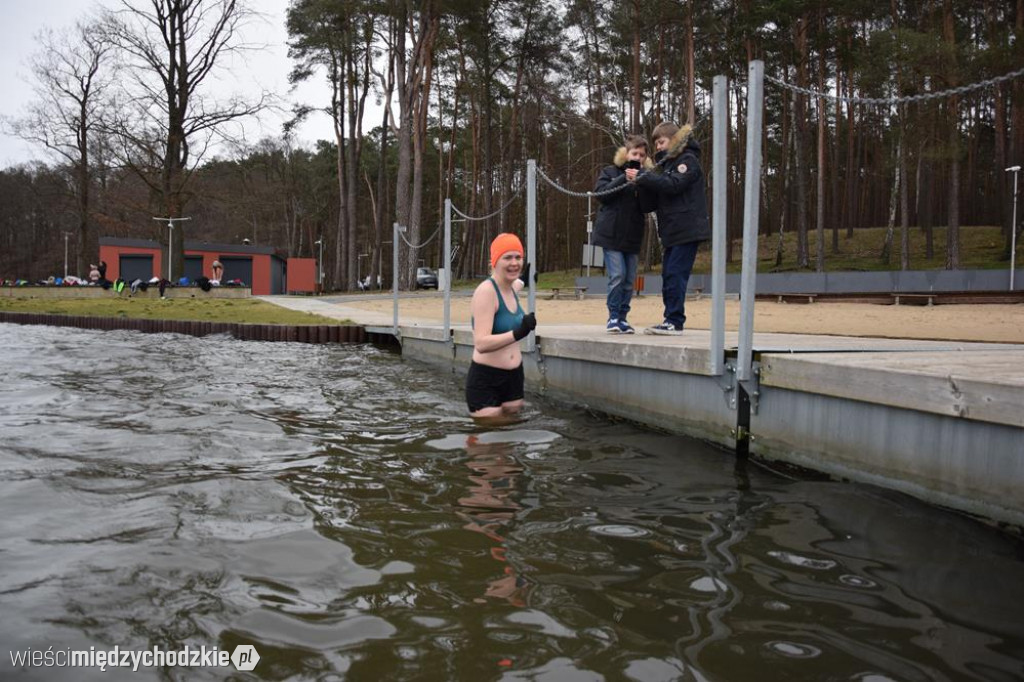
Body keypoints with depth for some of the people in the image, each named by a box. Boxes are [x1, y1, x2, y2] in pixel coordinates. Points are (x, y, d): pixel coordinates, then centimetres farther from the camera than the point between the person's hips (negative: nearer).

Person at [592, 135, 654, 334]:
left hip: (632, 235, 3)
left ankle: (622, 317, 13)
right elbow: (600, 193, -11)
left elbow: (648, 206, -3)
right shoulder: (611, 172, 5)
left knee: (630, 279, 4)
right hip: (611, 233, -3)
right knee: (617, 276, -10)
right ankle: (613, 317, 0)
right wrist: (623, 179, -18)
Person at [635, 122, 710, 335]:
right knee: (668, 276, 6)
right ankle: (671, 321, 9)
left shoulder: (688, 159, -3)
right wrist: (644, 179, 4)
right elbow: (657, 196, 20)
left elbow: (673, 184, -20)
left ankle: (675, 322, -12)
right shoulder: (667, 162, 24)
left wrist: (643, 178, -19)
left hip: (686, 230, -9)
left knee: (675, 274, -13)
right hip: (672, 231, 9)